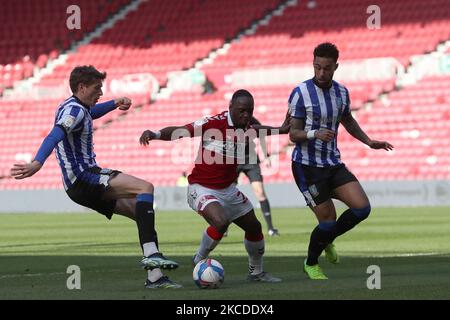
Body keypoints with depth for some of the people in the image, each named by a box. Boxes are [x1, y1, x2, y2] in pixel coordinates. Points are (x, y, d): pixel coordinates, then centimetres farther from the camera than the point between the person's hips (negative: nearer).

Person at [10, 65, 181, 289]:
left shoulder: (73, 106, 19)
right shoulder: (74, 110, -14)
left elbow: (91, 112, 46)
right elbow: (55, 136, -33)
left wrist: (115, 103, 35)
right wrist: (37, 163, -48)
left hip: (83, 182, 11)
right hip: (82, 178, -11)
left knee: (142, 211, 9)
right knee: (145, 188, -22)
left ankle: (154, 277, 4)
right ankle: (150, 254, -32)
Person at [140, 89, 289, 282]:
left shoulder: (247, 130, -1)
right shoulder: (213, 123, -22)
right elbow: (179, 132, -26)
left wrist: (281, 130, 30)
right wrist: (154, 134, -41)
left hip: (228, 190, 7)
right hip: (202, 189, -7)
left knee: (254, 228, 15)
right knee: (220, 222, -32)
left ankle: (256, 272, 39)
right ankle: (199, 262, -6)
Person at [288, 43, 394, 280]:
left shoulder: (341, 92, 5)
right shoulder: (300, 93, -13)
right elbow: (293, 134, -13)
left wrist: (369, 141, 15)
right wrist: (314, 134, -32)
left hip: (334, 164, 6)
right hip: (307, 166, -6)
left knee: (362, 208, -7)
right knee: (328, 220, -7)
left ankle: (327, 240, 20)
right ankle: (311, 264, 20)